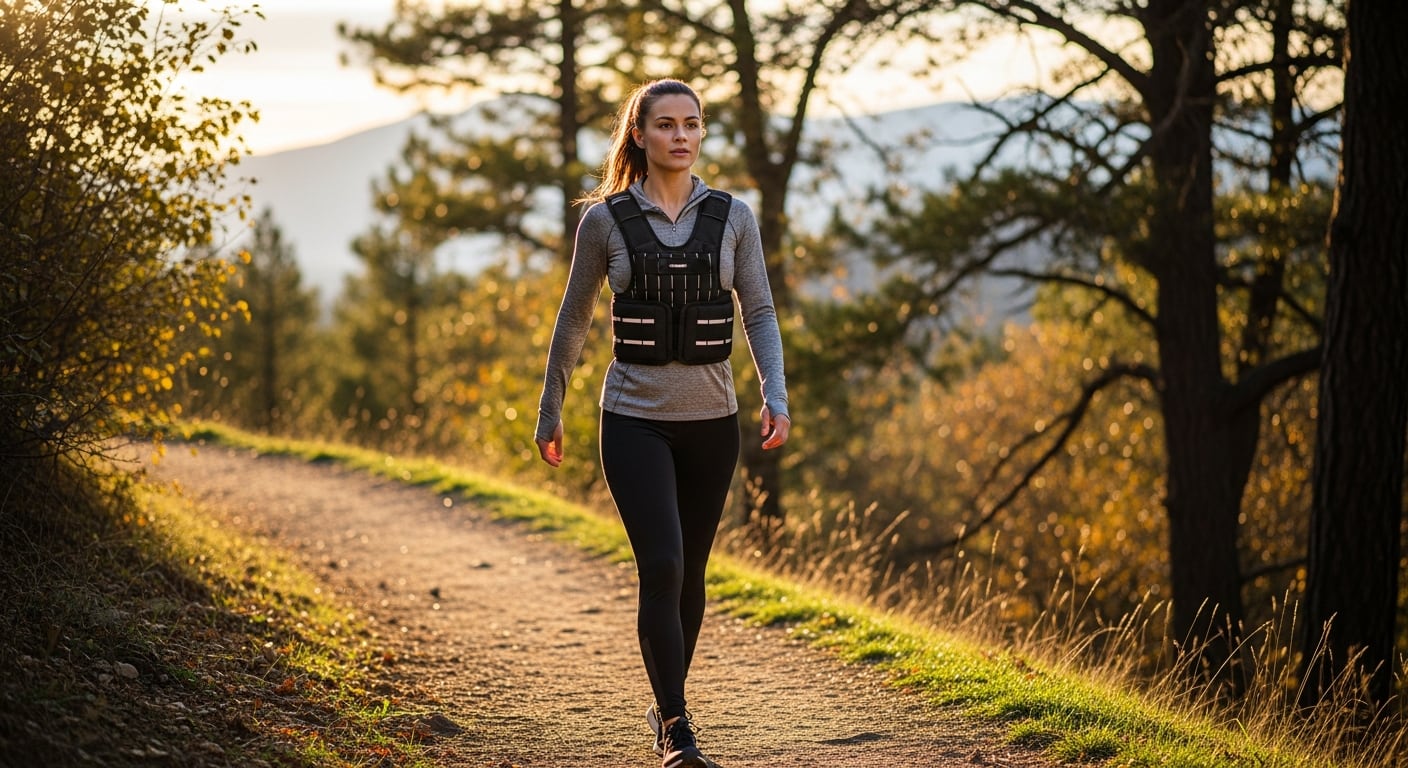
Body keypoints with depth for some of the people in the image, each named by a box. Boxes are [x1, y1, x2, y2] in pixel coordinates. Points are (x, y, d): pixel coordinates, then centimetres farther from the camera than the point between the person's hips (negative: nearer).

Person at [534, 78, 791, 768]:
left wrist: (775, 395, -14)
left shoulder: (733, 217, 2)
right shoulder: (606, 219, -2)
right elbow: (573, 320, 7)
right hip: (634, 419, -2)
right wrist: (549, 412, 11)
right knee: (661, 567, -16)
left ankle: (666, 704, 32)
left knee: (689, 572, 13)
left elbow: (759, 314, 2)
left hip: (711, 420, 3)